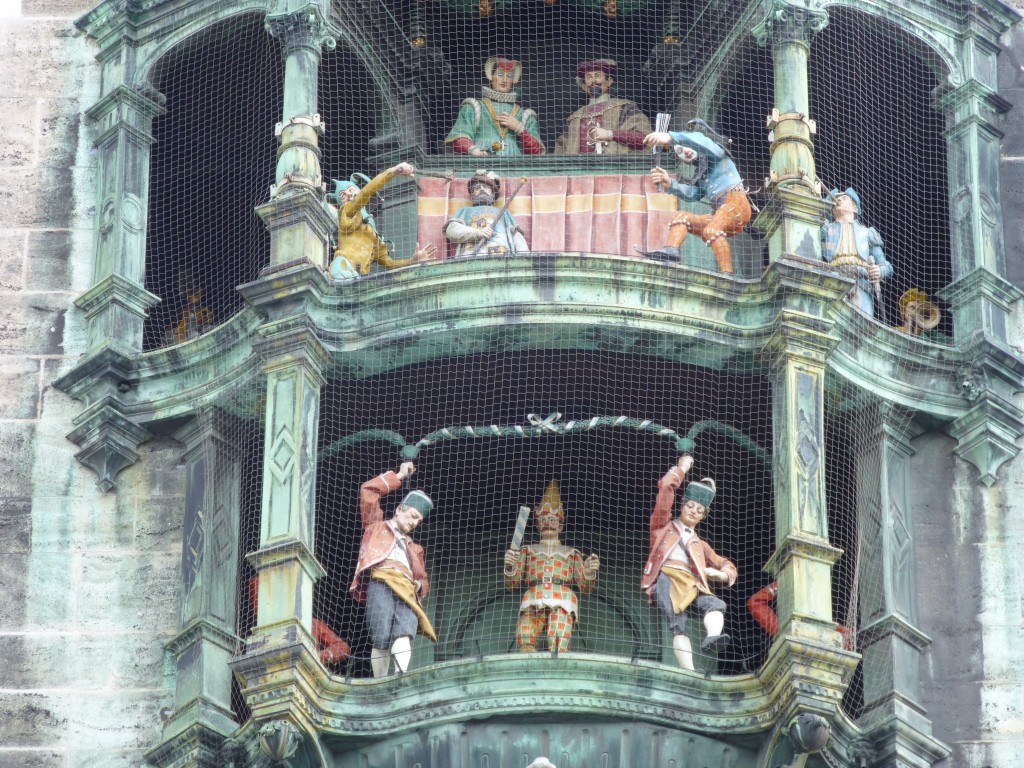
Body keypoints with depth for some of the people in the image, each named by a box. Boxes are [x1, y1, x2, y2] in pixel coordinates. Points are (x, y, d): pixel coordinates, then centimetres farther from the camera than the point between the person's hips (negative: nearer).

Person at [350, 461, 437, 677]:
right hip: (381, 584, -3)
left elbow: (422, 577, 36)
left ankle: (401, 676, -46)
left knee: (404, 633, -25)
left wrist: (420, 585, 11)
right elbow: (368, 490, 19)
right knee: (381, 638, -20)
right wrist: (399, 477, 26)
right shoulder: (377, 527, 29)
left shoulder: (413, 548, 39)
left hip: (407, 591, 3)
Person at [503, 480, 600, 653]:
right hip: (533, 601, 1)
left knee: (558, 650, -29)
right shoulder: (528, 551, 32)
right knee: (525, 640, -33)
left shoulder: (572, 553, 31)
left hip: (562, 603, -1)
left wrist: (590, 572, -2)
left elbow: (585, 586, 21)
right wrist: (510, 566, 0)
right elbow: (511, 583, 21)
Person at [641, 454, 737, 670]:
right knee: (677, 624, -28)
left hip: (690, 584, 4)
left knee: (715, 604, -30)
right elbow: (665, 490, 17)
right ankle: (688, 672, -44)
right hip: (665, 576, -4)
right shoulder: (664, 527, 28)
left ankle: (713, 637, -59)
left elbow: (728, 566, 35)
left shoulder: (699, 544, 37)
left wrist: (720, 573, 12)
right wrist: (681, 469, 27)